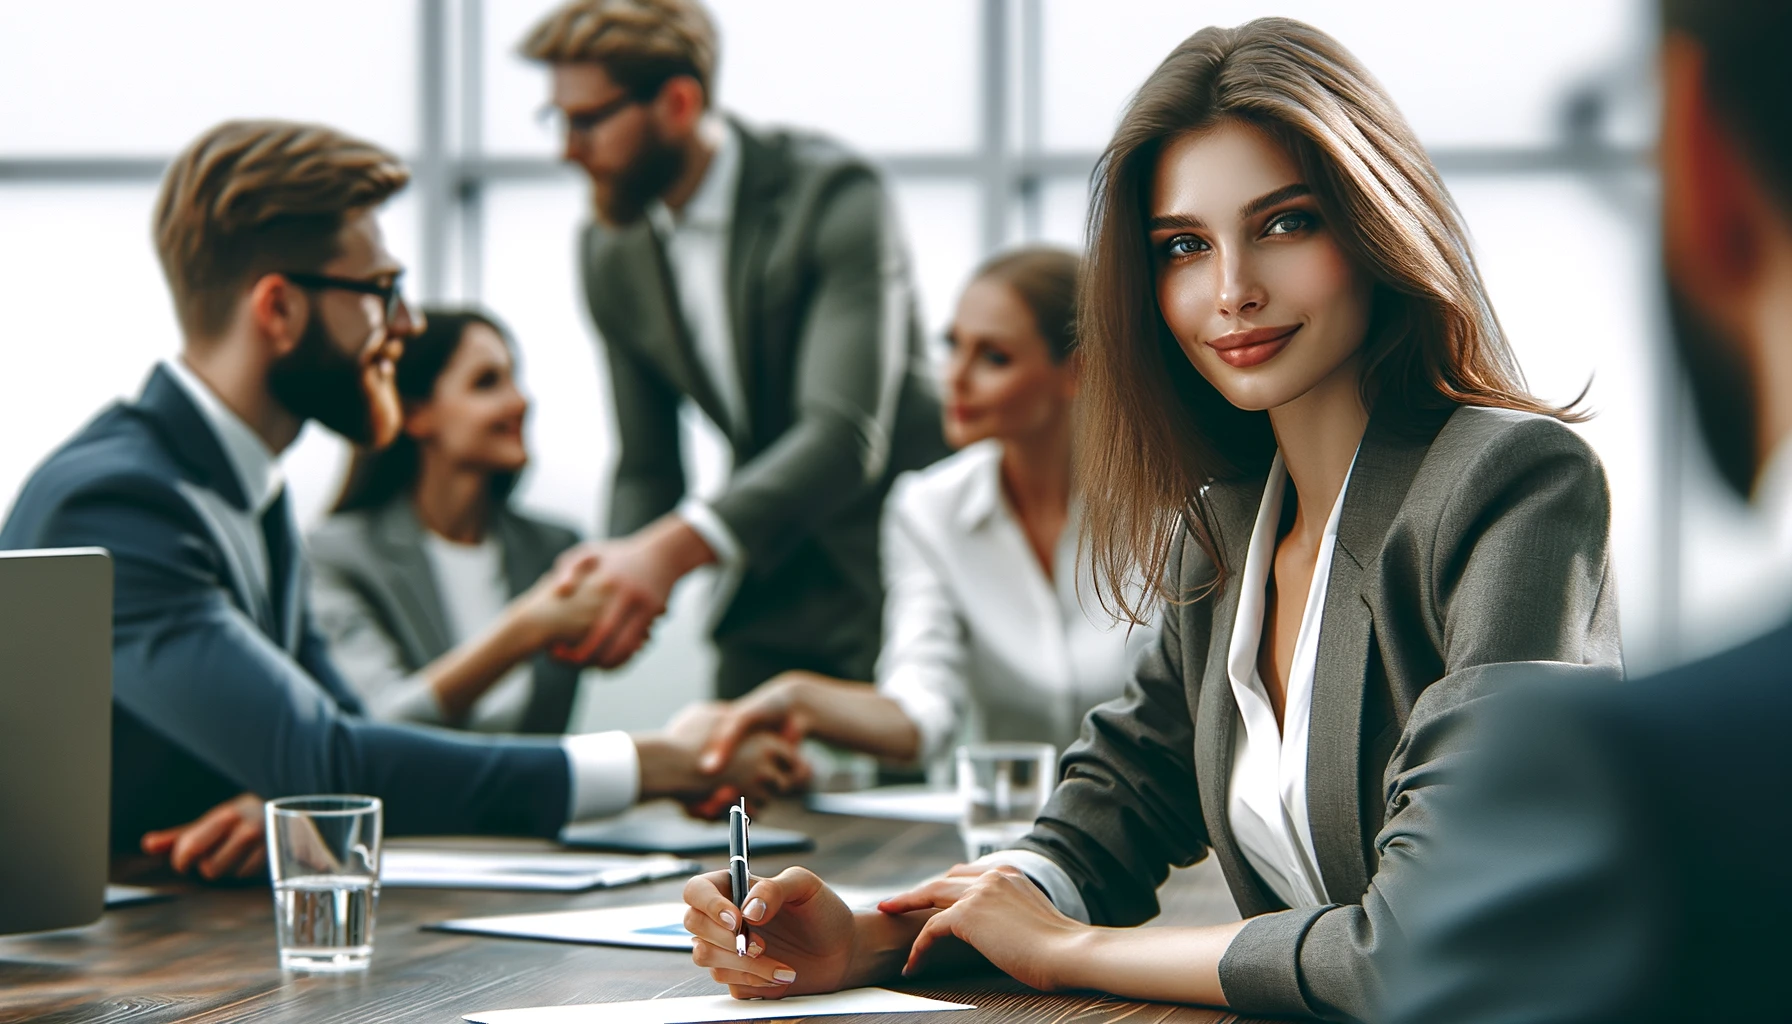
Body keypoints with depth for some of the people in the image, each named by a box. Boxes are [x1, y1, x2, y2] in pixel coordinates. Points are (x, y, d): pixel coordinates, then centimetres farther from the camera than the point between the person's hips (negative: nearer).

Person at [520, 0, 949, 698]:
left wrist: (673, 550, -42)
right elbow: (646, 470, 9)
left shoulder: (833, 196, -18)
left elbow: (847, 435, -29)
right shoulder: (612, 255, 3)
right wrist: (616, 581, -15)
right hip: (773, 602, 6)